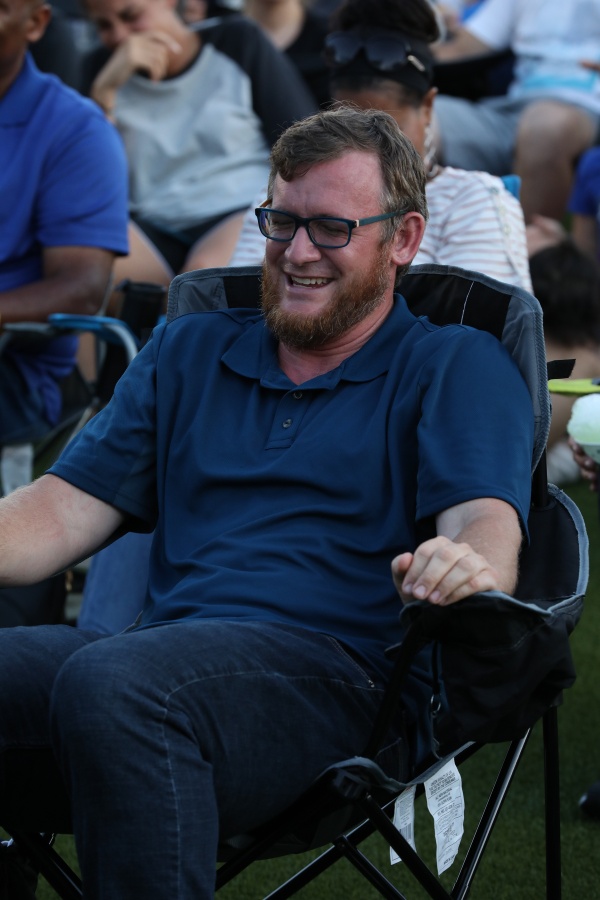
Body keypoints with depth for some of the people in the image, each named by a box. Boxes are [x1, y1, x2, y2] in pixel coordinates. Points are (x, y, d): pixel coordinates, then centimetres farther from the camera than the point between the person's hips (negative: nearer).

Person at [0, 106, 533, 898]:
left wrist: (469, 566, -30)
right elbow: (65, 510, 19)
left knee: (107, 687, -37)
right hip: (153, 658, 5)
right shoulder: (185, 352, 27)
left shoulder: (456, 367, 13)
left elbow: (485, 523, -4)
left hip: (330, 670, -4)